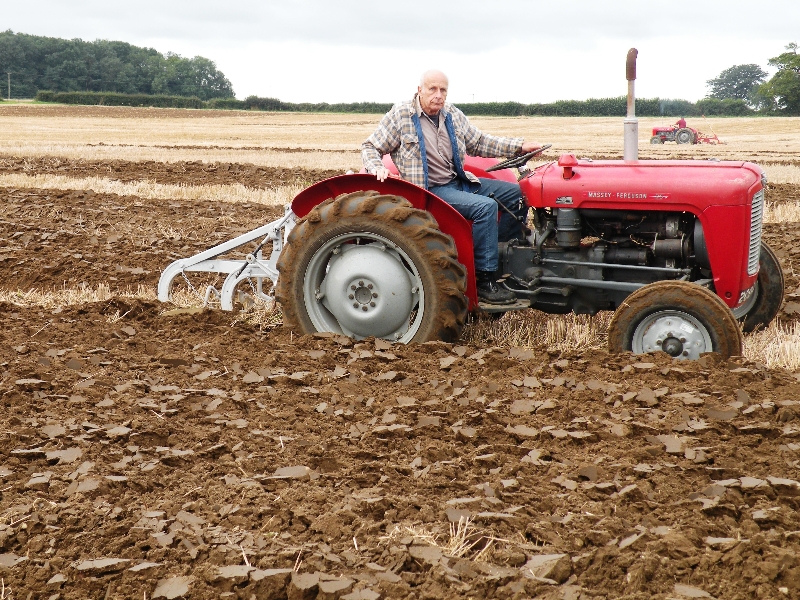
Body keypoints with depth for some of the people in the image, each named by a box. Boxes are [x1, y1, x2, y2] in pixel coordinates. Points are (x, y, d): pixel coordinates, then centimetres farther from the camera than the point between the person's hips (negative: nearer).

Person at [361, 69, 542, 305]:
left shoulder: (452, 115, 10)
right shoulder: (400, 115, -7)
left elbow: (479, 142, 16)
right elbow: (370, 147, -2)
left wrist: (519, 146, 5)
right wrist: (377, 168, -25)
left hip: (460, 181, 8)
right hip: (430, 189, -8)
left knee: (517, 194, 4)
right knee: (485, 206, -29)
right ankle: (485, 283, -23)